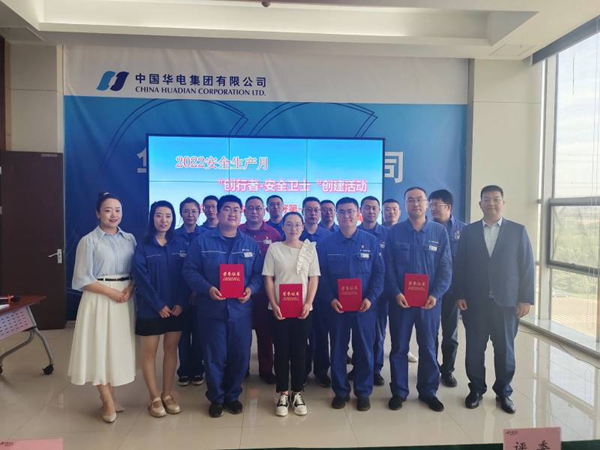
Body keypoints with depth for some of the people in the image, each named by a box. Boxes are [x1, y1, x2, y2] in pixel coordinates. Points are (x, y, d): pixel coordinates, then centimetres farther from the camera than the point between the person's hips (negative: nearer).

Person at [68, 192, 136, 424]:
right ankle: (108, 401, 13)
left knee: (119, 346, 9)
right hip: (99, 299, -4)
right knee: (100, 347, 0)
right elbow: (83, 279, -7)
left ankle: (110, 396, 23)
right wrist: (111, 292, -15)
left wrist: (129, 289, -11)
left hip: (125, 298, 4)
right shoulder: (89, 241, -4)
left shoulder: (129, 239, 7)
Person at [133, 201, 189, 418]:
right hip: (151, 308, -2)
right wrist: (159, 305, -14)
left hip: (176, 307, 3)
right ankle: (155, 398, 19)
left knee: (171, 349, 10)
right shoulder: (143, 247, -4)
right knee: (150, 352, 6)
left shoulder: (181, 244, 3)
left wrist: (181, 303, -10)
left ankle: (167, 394, 23)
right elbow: (142, 279, -10)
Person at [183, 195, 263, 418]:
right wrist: (208, 288, -19)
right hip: (211, 310, -2)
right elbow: (190, 271, -4)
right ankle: (216, 398, 27)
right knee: (214, 356, 6)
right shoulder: (202, 241, -1)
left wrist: (251, 289, -11)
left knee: (240, 355, 9)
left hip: (241, 310, 3)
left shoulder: (251, 244, 8)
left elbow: (259, 273, 9)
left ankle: (233, 395, 31)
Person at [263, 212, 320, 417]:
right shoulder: (274, 248, 1)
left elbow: (314, 278, 2)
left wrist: (308, 303, -10)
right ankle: (283, 393, 18)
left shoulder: (310, 248, 4)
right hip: (279, 309, -1)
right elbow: (268, 278, -1)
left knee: (299, 351, 7)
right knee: (281, 351, 6)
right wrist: (274, 305, -10)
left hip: (303, 309, 1)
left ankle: (297, 393, 21)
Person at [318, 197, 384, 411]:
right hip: (337, 306, 0)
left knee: (364, 350, 8)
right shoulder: (326, 243, 1)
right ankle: (341, 391, 25)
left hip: (364, 306, 0)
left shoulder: (371, 241, 1)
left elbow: (379, 273, 0)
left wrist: (371, 298, -12)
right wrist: (330, 299, -11)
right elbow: (321, 275, 1)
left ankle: (363, 392, 24)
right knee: (338, 350, 9)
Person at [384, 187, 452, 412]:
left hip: (429, 300, 1)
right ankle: (399, 391, 22)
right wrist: (396, 293, -13)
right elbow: (388, 266, -1)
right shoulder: (395, 232, 0)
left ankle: (428, 391, 27)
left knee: (428, 347, 12)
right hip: (400, 299, 0)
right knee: (399, 347, 8)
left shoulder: (439, 231, 2)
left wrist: (436, 294, -12)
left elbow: (445, 266, -1)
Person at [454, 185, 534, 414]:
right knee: (475, 348, 7)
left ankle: (504, 392, 26)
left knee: (505, 349, 9)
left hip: (506, 301, 0)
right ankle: (476, 389, 24)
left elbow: (527, 266, 1)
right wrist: (459, 295, -3)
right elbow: (460, 265, 4)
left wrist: (525, 299, -5)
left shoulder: (518, 231, 3)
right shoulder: (468, 231, 5)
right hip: (474, 301, 1)